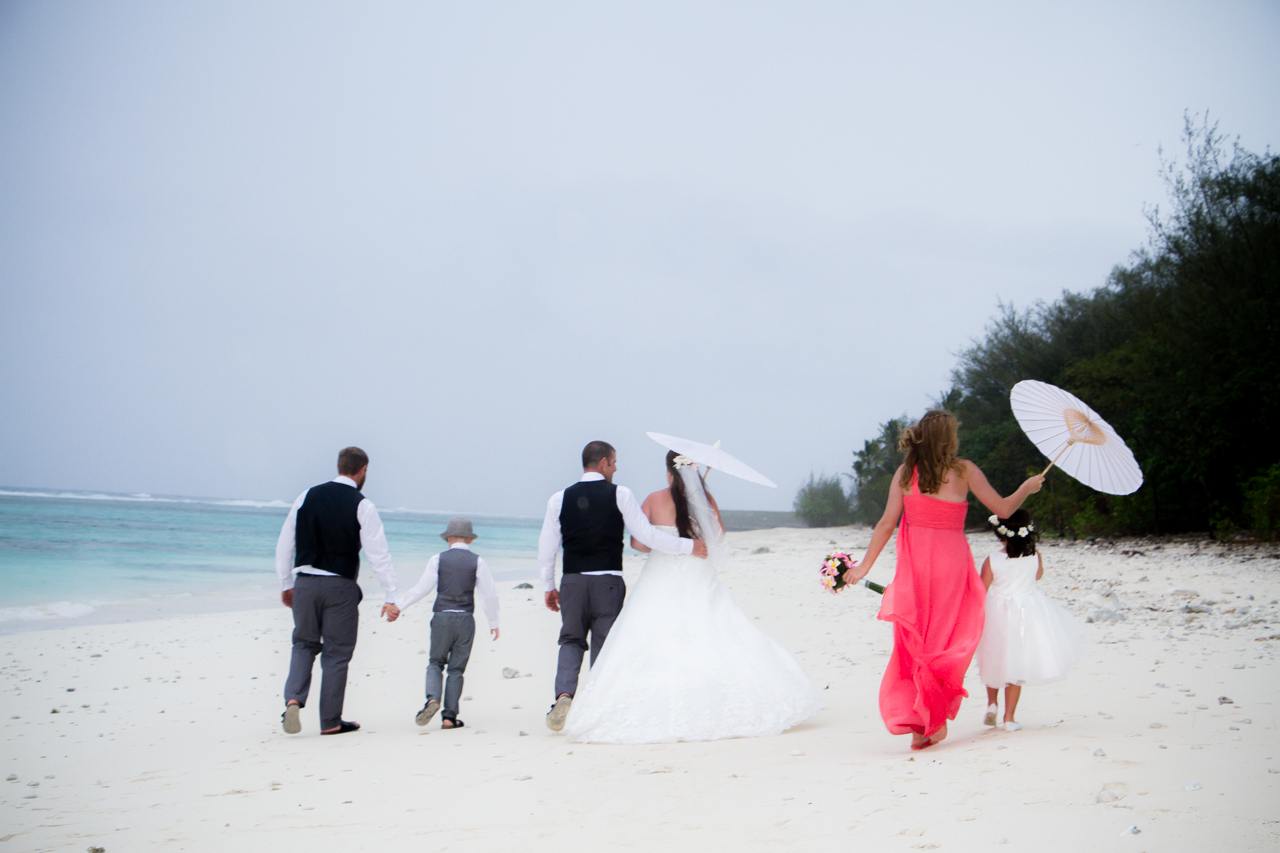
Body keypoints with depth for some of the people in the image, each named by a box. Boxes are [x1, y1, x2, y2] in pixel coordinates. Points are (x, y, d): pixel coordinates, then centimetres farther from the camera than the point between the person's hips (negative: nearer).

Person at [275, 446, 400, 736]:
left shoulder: (307, 497, 5)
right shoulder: (363, 506, -6)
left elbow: (284, 544, 9)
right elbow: (379, 554, -9)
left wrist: (286, 584, 18)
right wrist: (391, 598, -7)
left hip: (304, 584, 3)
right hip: (340, 587, -3)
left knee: (304, 644, 17)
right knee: (336, 652, 6)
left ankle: (293, 699, -5)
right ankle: (330, 722, 11)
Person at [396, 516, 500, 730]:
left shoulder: (438, 559, 1)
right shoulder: (477, 561, 2)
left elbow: (421, 589, -1)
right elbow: (490, 593, 2)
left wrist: (398, 606, 10)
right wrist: (493, 622, 12)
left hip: (441, 618, 0)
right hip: (465, 619, 0)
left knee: (435, 662, 12)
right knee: (456, 668, 6)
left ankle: (432, 698, -14)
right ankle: (449, 716, 1)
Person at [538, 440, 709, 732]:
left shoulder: (559, 499, 4)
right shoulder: (620, 495, -3)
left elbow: (546, 547, 6)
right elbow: (646, 535, -8)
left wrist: (548, 586, 17)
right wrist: (688, 545, 0)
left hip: (572, 582, 2)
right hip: (608, 582, -2)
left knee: (571, 641, 14)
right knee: (604, 644, 6)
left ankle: (564, 694, -10)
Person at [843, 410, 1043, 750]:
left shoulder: (905, 472, 3)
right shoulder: (964, 470, -1)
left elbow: (887, 523, 0)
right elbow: (1002, 509, 6)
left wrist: (865, 565, 6)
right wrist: (1027, 488, 25)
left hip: (914, 563, 1)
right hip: (951, 560, -1)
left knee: (913, 643, 8)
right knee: (946, 642, 10)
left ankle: (917, 726, 4)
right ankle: (937, 718, 6)